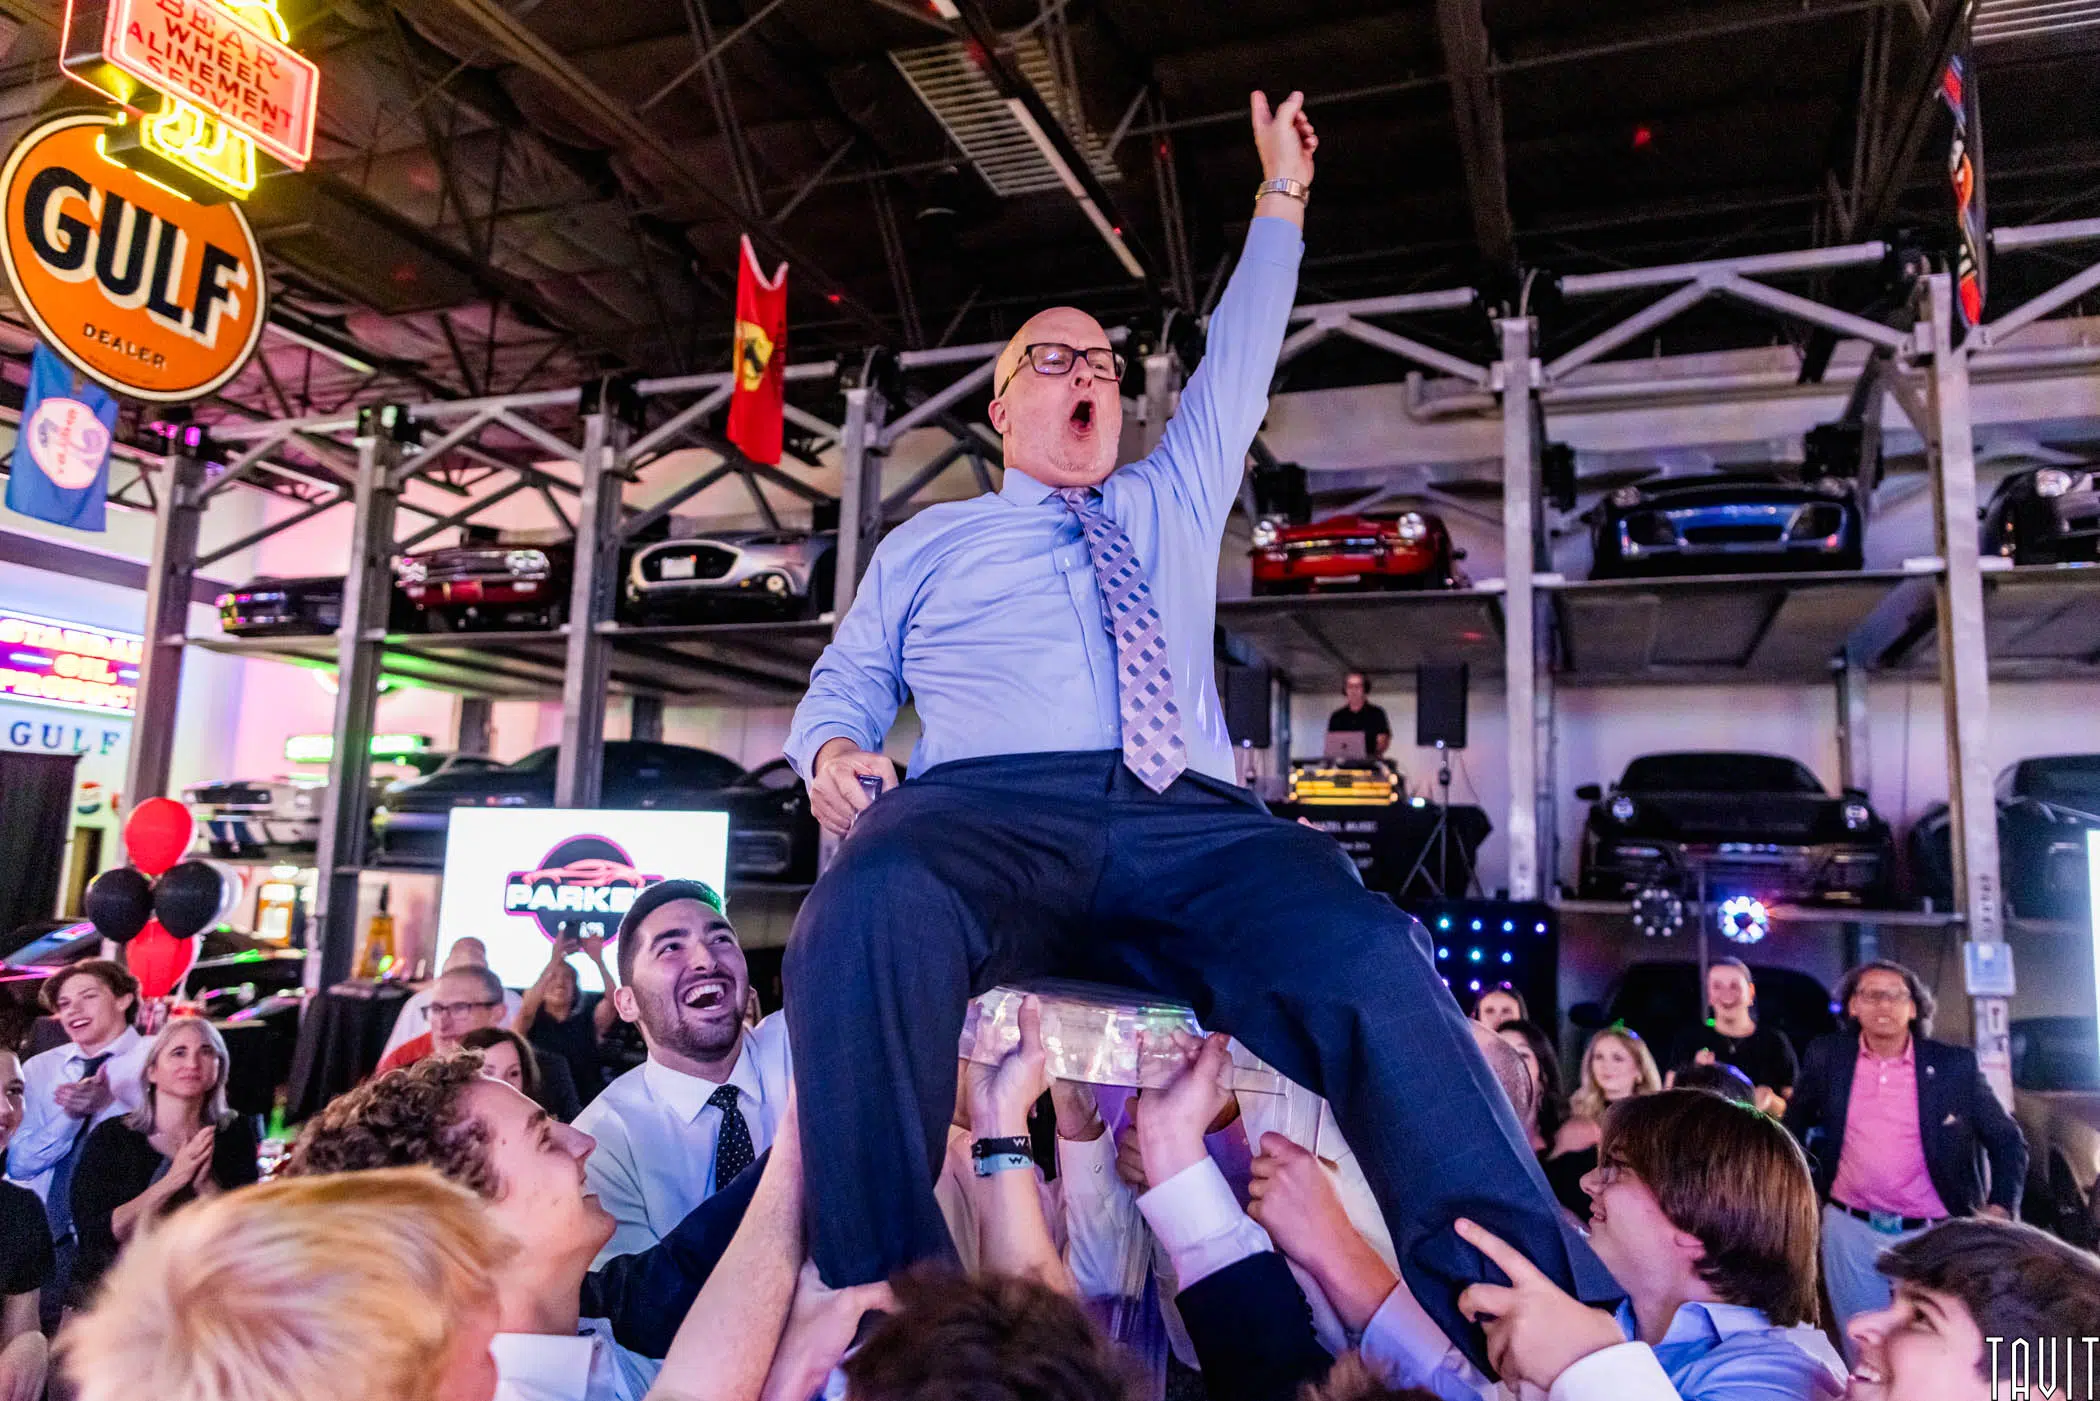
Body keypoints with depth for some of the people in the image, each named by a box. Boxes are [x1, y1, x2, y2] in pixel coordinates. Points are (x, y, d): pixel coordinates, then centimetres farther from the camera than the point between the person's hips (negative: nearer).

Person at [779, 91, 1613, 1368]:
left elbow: (1240, 364, 38)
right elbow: (844, 685, 23)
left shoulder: (1173, 507, 34)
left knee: (1373, 955, -30)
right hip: (988, 814, -1)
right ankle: (882, 1305, -33)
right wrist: (834, 747, 1)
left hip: (1195, 829, 2)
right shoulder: (927, 544, 28)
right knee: (872, 913, -38)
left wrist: (1283, 198, 41)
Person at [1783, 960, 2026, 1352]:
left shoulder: (1955, 1064, -4)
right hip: (1850, 1232, 1)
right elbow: (1793, 1125, 14)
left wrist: (2000, 1209, -11)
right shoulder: (1826, 1058, -1)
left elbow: (2007, 1140, 3)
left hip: (1932, 1236, -1)